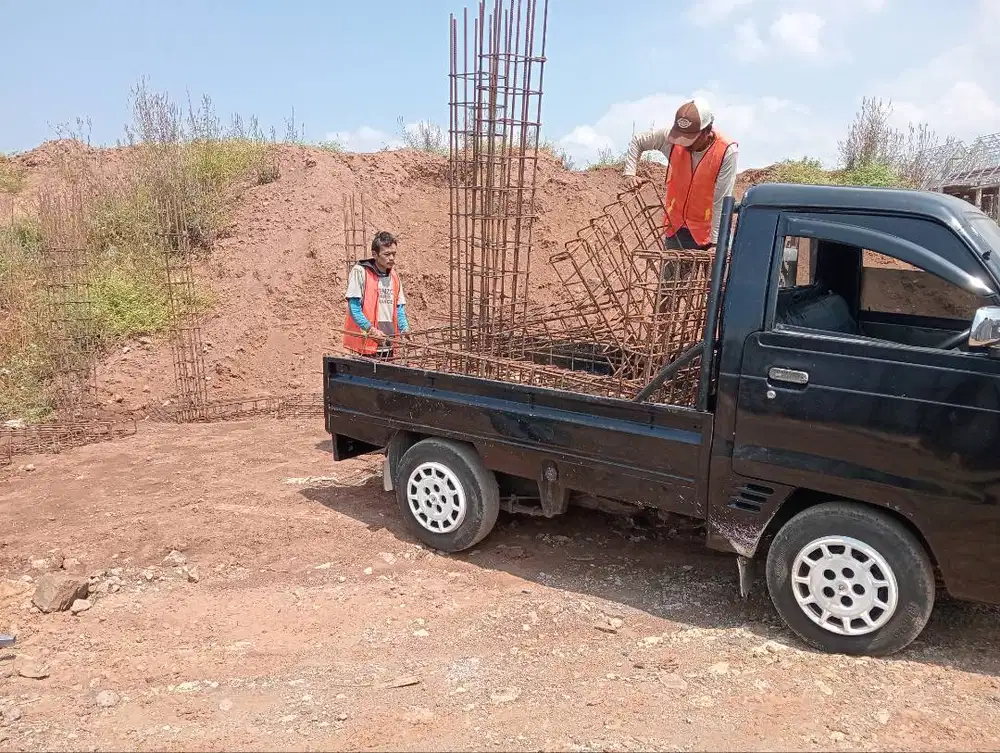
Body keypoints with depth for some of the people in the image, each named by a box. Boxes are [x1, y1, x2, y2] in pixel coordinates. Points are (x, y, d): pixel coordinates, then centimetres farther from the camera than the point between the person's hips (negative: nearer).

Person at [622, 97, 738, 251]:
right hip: (674, 227, 4)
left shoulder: (727, 152, -22)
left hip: (705, 233, -3)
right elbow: (637, 141, 5)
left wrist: (715, 242, -22)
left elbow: (721, 202, -21)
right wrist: (629, 174, -8)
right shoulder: (671, 137, -13)